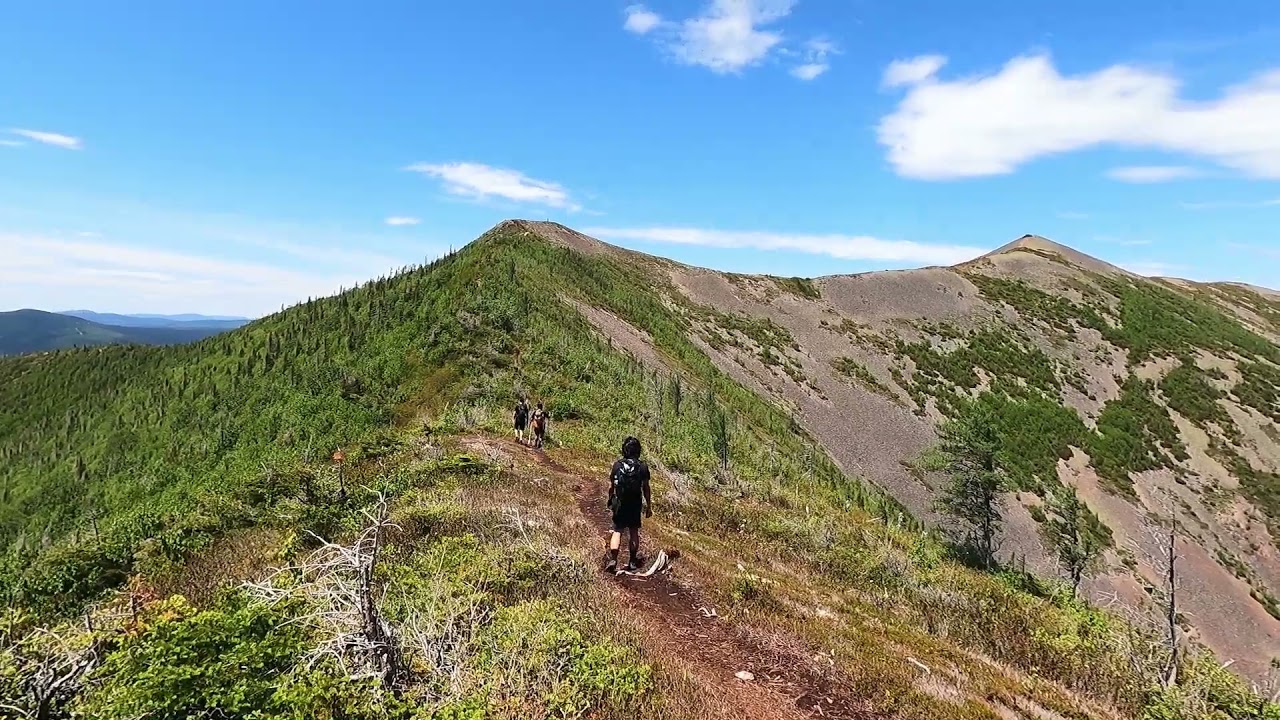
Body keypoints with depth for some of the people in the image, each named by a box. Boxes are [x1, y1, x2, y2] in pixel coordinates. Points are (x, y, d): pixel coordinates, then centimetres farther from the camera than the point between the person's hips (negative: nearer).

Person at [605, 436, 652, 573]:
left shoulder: (617, 465, -4)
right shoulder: (643, 467, -6)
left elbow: (611, 487, 1)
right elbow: (646, 488, -5)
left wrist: (610, 501, 17)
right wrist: (648, 506, 4)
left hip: (619, 504, 0)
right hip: (636, 504, 0)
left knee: (617, 531, 7)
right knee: (634, 532, 14)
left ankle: (613, 559, -9)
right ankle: (632, 561, 20)